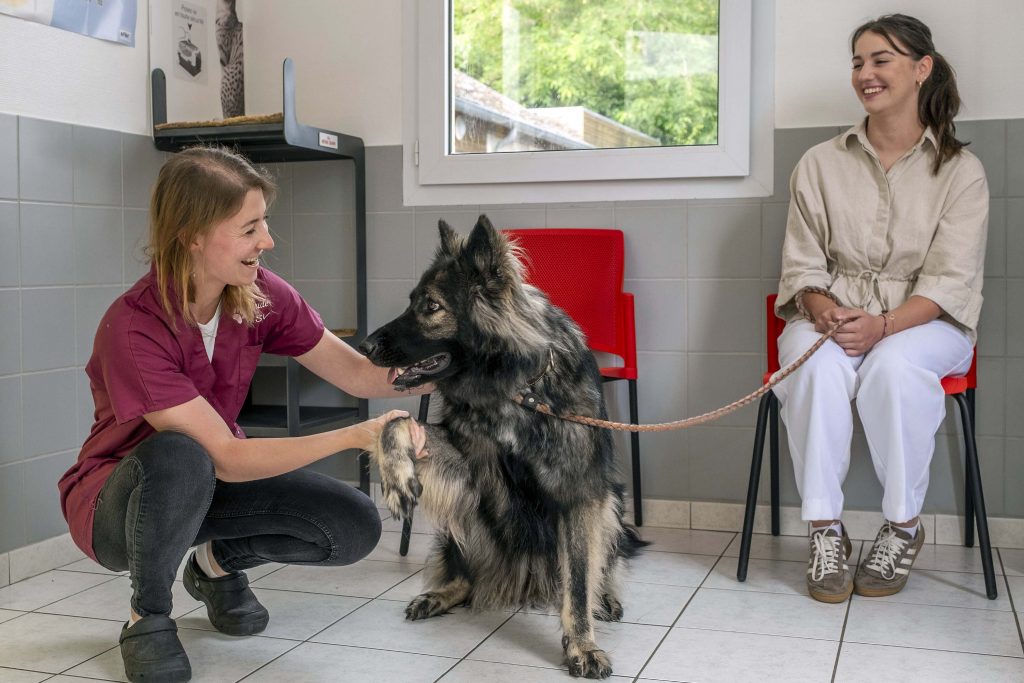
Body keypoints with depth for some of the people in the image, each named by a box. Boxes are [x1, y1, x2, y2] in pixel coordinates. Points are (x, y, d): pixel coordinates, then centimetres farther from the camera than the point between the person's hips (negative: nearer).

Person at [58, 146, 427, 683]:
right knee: (179, 456, -40)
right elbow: (226, 458, -33)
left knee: (355, 527, -15)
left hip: (210, 487, 5)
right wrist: (356, 436, -39)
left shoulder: (261, 294, -14)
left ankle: (218, 563, 13)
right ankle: (148, 617, -11)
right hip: (116, 501, -5)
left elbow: (358, 372, -9)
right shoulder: (133, 329, -31)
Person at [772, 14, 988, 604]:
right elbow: (803, 264, 4)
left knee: (895, 363, -37)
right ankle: (826, 528, -25)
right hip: (832, 317, 2)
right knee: (817, 359, -34)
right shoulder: (821, 164, 8)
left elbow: (950, 279, -7)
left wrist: (883, 324, -24)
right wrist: (824, 310, -19)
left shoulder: (961, 169, 2)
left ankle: (904, 526, -17)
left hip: (923, 322, -1)